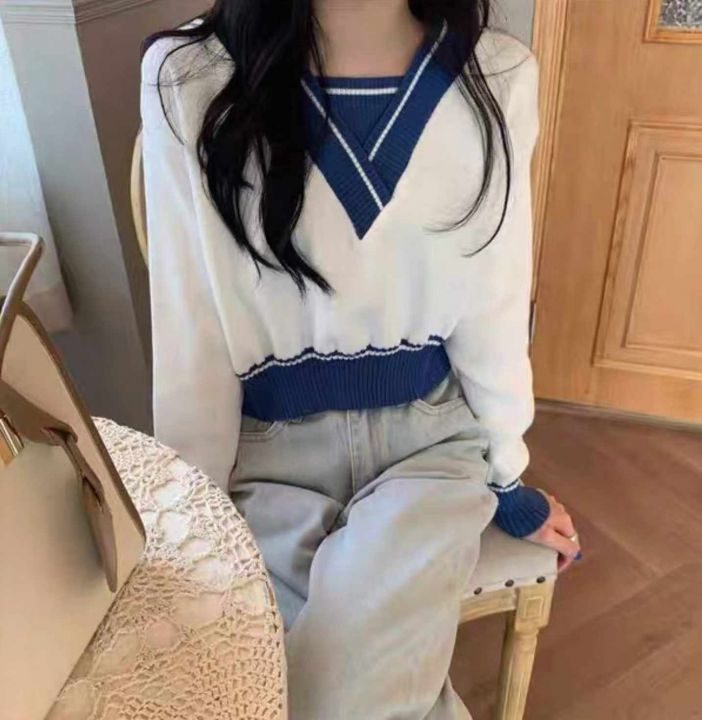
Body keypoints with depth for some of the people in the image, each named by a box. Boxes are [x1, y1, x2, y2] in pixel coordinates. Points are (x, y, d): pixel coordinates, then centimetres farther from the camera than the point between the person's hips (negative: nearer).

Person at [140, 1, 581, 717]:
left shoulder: (497, 77, -7)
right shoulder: (188, 77, -12)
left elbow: (494, 305, 1)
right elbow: (190, 337, -7)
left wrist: (508, 474, 10)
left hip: (429, 433, 1)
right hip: (269, 444, 0)